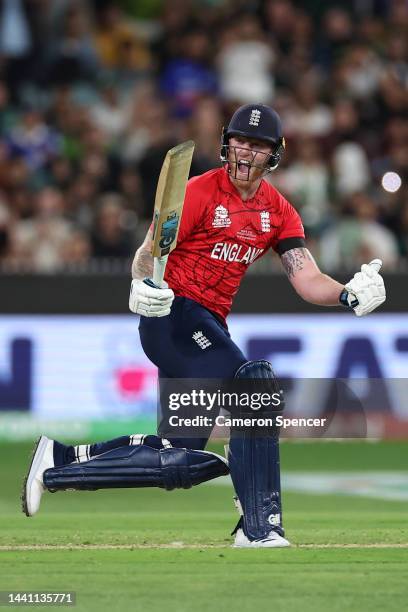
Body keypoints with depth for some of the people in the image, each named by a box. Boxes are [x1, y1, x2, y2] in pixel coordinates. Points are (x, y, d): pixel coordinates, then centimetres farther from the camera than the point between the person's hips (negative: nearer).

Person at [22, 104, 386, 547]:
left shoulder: (278, 211, 9)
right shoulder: (198, 192, -9)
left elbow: (307, 279, 2)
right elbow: (147, 253, -12)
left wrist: (349, 295, -18)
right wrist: (142, 285, -34)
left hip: (209, 325, 8)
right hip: (171, 314, -8)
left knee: (184, 460, 7)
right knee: (255, 384, -26)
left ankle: (60, 461, 18)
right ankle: (259, 527, -27)